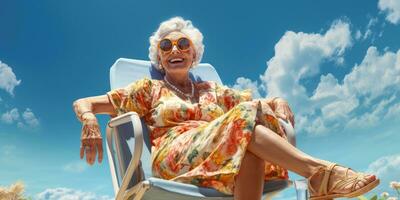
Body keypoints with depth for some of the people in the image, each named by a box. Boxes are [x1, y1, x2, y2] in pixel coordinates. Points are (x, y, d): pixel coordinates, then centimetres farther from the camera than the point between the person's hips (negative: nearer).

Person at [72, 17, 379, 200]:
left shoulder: (213, 91, 24)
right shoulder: (149, 89, 17)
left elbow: (264, 104, 22)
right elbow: (82, 103, 15)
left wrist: (278, 108, -4)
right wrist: (90, 122, -10)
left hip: (230, 167, 4)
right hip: (173, 160, -3)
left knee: (277, 104, -24)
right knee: (243, 118, -29)